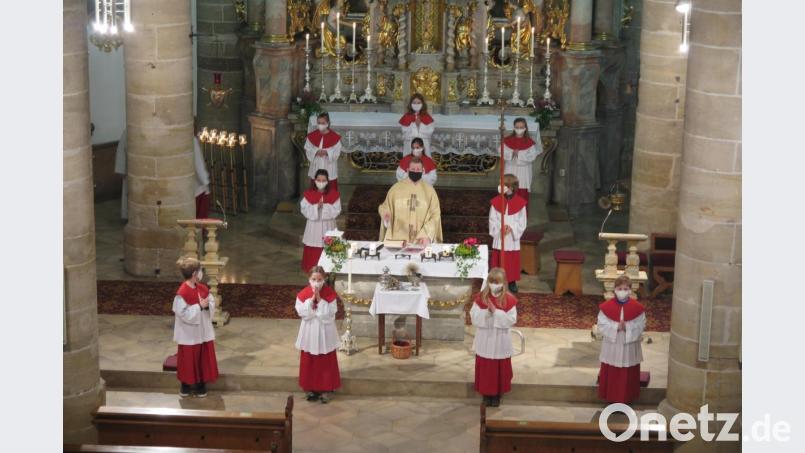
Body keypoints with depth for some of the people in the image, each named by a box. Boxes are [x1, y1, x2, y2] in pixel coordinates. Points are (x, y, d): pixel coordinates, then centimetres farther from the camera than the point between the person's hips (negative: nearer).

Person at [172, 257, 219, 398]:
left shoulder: (203, 288, -1)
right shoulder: (182, 293, -21)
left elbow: (212, 303, 6)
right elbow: (183, 313, -22)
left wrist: (207, 305, -17)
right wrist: (199, 306, -24)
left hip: (203, 332, 6)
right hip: (189, 334, -6)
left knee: (204, 358, 12)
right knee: (188, 359, 8)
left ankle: (201, 384, 25)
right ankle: (186, 384, 26)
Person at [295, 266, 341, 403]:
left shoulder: (330, 293, -12)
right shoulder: (303, 294, -8)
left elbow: (330, 312, -17)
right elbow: (301, 312, -14)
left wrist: (320, 300, -24)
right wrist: (311, 299, -23)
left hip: (325, 332, -1)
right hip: (309, 332, 1)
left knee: (326, 362, 6)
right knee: (309, 361, 10)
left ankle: (324, 390, 17)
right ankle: (311, 389, 23)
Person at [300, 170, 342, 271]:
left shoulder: (334, 194, -6)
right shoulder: (309, 194, -6)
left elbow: (336, 210, -8)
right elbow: (304, 210, -7)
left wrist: (325, 207, -23)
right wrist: (316, 207, -22)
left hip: (328, 226, 0)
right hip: (313, 226, 0)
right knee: (313, 251, 5)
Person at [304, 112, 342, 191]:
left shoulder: (334, 137, -9)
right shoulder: (312, 136, -1)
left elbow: (337, 151, -7)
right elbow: (307, 150, 1)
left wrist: (327, 152, -23)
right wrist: (316, 152, -18)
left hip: (329, 168, -2)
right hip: (316, 168, 2)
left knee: (331, 190, 1)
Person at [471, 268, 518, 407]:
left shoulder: (509, 299, -11)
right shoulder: (481, 297, -7)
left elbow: (511, 320, -15)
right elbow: (474, 317, -10)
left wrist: (496, 312, -24)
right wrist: (487, 312, -26)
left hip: (501, 342, -1)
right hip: (485, 341, 1)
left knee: (500, 369, 11)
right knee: (485, 368, 11)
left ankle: (497, 395, 27)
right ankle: (486, 394, 27)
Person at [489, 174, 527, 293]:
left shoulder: (520, 203, -6)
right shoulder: (496, 202, -3)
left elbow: (522, 222, -3)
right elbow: (492, 220, -2)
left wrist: (511, 228, -17)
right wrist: (501, 228, -17)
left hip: (513, 238, 0)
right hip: (499, 238, 0)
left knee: (513, 260, 8)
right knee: (498, 260, 5)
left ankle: (512, 282, 20)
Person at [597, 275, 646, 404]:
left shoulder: (637, 308, -9)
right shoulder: (606, 307, -10)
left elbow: (641, 326, -6)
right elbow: (601, 325, -8)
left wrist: (627, 327, -22)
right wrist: (616, 327, -22)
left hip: (630, 347, 0)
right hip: (612, 346, 0)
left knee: (628, 375, 10)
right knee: (611, 373, 10)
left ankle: (626, 399, 24)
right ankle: (611, 398, 24)